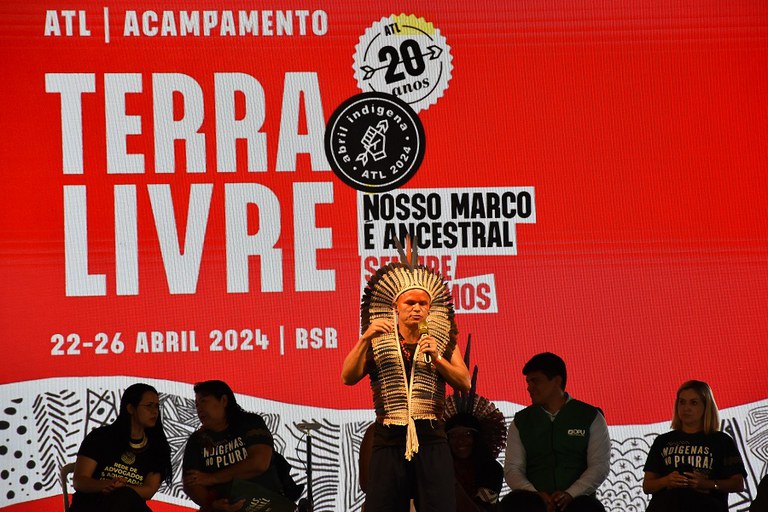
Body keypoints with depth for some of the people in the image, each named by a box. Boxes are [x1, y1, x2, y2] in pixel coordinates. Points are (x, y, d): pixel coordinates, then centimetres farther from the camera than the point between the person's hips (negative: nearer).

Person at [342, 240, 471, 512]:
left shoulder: (442, 343, 12)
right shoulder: (377, 343, 10)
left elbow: (464, 383, 3)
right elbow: (348, 377, -2)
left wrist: (436, 358, -11)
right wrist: (365, 339, -14)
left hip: (431, 440, 0)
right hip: (389, 440, 0)